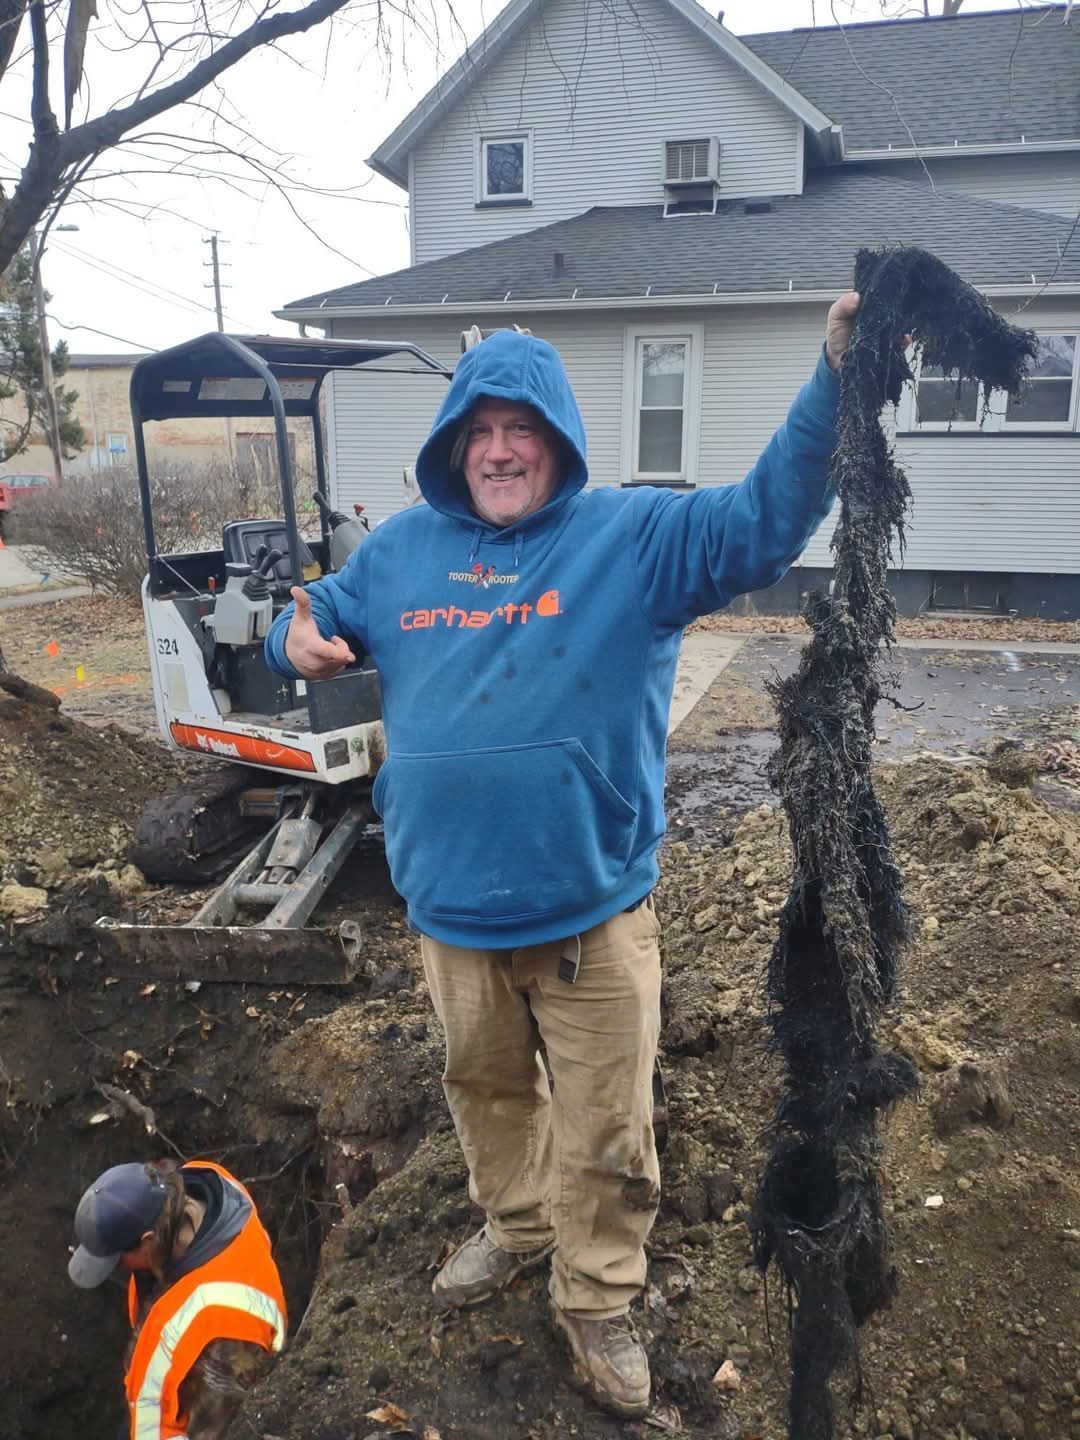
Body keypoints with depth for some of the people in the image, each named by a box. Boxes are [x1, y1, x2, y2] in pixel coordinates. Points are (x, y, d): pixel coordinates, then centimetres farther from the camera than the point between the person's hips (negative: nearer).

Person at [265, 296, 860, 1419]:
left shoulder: (633, 535, -8)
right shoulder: (400, 550, 4)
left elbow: (768, 520, -18)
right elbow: (315, 619, 15)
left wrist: (836, 378, -32)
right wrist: (297, 643, -10)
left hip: (593, 908, -3)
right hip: (451, 902, 4)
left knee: (605, 1133, 12)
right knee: (485, 1087, 26)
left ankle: (597, 1302, 38)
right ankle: (514, 1226, 54)